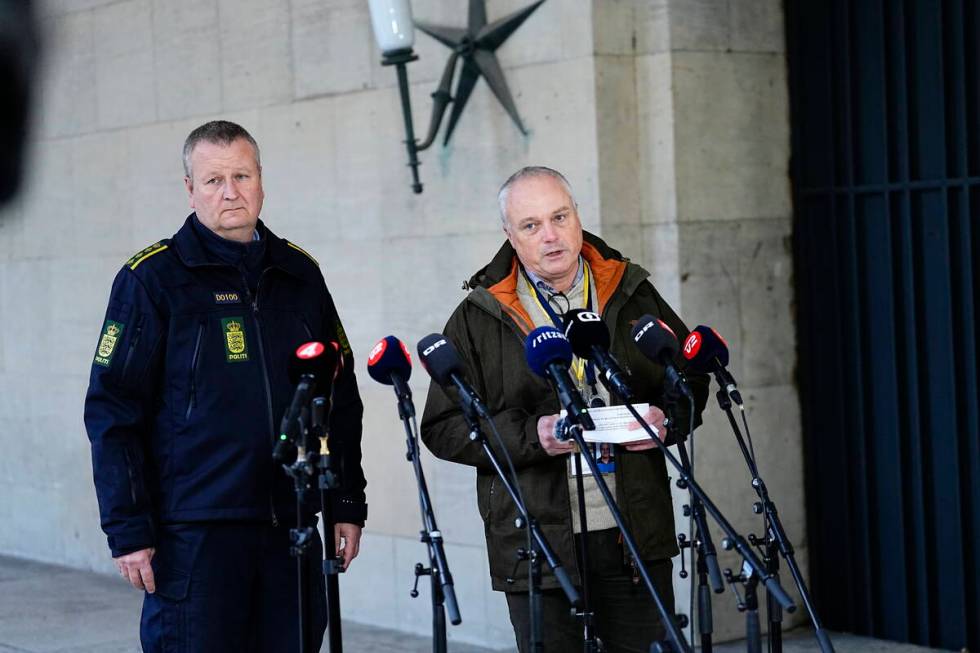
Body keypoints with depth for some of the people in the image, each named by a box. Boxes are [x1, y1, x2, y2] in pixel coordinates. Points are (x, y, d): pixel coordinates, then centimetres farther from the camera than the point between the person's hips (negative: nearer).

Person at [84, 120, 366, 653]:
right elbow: (112, 411, -5)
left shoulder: (300, 274, 12)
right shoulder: (153, 278, -2)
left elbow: (341, 398, 16)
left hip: (292, 528, 5)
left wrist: (348, 503, 11)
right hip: (194, 533, -4)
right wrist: (128, 528, -10)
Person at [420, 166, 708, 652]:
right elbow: (442, 428, -3)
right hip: (536, 550, -2)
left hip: (636, 536, 2)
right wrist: (531, 435, -16)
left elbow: (692, 380, 18)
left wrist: (667, 419, -4)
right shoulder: (477, 319, 0)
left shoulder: (633, 295, 9)